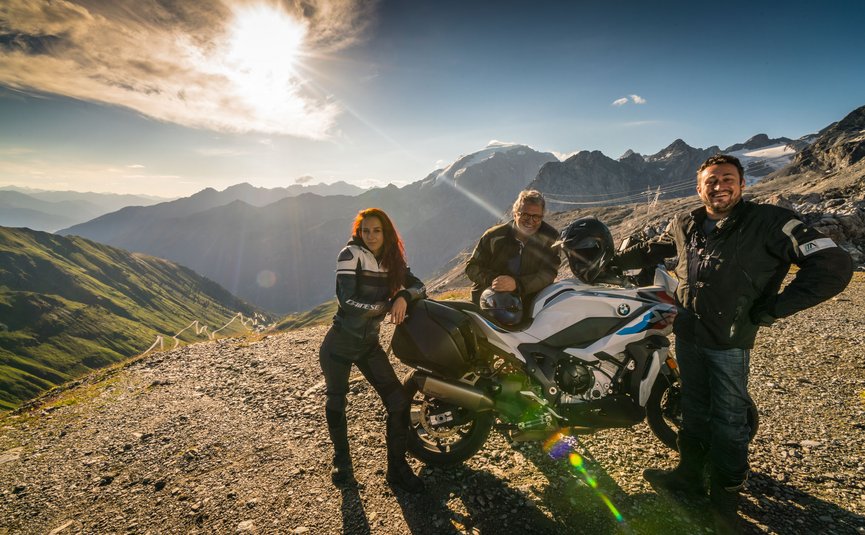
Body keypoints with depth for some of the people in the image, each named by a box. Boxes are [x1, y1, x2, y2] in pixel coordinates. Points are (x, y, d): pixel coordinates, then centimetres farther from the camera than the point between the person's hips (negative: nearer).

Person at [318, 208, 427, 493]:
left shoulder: (392, 261, 2)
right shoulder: (351, 254, -16)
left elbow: (419, 286, 4)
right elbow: (347, 300, -25)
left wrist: (403, 297, -18)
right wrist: (388, 305, -19)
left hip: (369, 343, 5)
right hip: (339, 344, -4)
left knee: (398, 401, -2)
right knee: (336, 404, 10)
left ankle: (397, 467, 16)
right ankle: (342, 463, 35)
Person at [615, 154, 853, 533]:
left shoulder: (770, 222, -14)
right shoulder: (685, 226, 4)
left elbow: (834, 266, -19)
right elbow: (652, 250, 23)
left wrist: (771, 309, -18)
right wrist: (614, 261, 23)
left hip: (729, 342, -5)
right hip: (687, 335, 5)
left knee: (728, 421, 7)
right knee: (693, 411, 19)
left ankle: (725, 495, 25)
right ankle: (689, 474, 36)